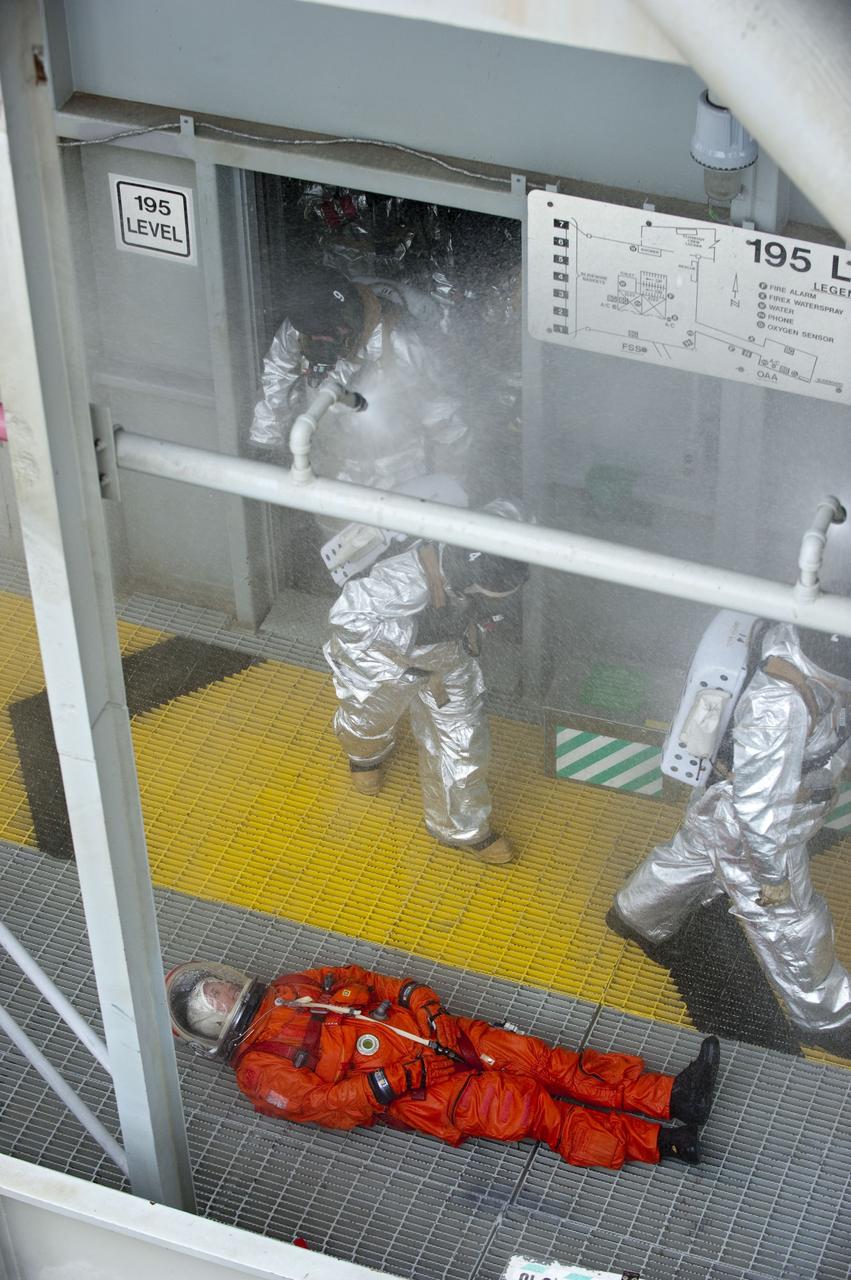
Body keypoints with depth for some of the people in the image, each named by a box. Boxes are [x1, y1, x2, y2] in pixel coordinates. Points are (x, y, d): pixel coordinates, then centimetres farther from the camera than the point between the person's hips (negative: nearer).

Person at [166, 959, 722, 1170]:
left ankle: (671, 1094, -13)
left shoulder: (290, 988, 19)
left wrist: (418, 998, 3)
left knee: (541, 1061, -10)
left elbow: (363, 981, 19)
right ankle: (660, 1142, -18)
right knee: (529, 1110, -17)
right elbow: (322, 1103, -11)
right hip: (416, 1096, -6)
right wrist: (389, 1084, -20)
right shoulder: (257, 1070, 0)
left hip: (431, 1031, 6)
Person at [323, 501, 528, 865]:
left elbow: (505, 510, -10)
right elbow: (344, 615, -35)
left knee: (462, 741, 15)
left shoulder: (481, 551, -34)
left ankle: (462, 828, 41)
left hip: (446, 656, 4)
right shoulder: (407, 583, -49)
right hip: (384, 658, -4)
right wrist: (412, 633, -35)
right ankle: (366, 754, 69)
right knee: (370, 722, 29)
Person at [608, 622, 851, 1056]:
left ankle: (636, 917, 60)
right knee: (792, 927, 15)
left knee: (689, 858, 33)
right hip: (749, 836, -8)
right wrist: (773, 875, -21)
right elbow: (760, 804, -35)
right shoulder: (781, 706, -44)